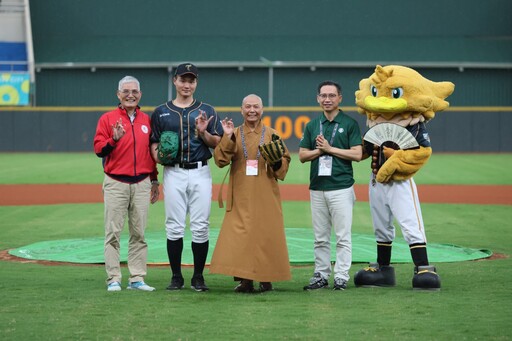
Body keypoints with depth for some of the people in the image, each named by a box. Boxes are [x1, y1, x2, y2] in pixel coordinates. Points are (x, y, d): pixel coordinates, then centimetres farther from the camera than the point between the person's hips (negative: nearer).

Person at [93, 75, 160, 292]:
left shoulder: (146, 120, 13)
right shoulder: (107, 119, 1)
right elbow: (98, 149, -5)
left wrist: (154, 180, 18)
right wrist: (114, 140, -23)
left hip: (142, 184, 4)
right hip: (116, 183, -3)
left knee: (139, 233, 4)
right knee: (113, 232, -5)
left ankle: (137, 279, 7)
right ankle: (113, 280, -2)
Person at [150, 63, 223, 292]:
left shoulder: (207, 111, 10)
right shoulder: (161, 112, 10)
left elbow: (218, 143, 6)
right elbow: (153, 143, 11)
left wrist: (203, 132, -12)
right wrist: (157, 156, -10)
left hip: (200, 172, 0)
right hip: (173, 173, 0)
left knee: (200, 227, -2)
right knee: (174, 227, -1)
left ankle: (198, 277, 7)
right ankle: (176, 277, 7)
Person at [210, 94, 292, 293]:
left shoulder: (272, 135, 9)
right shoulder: (234, 134, 9)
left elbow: (285, 160, 11)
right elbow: (220, 160, -2)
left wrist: (276, 161, -11)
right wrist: (228, 138, -13)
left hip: (266, 196, 0)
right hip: (241, 197, 0)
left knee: (266, 234, -1)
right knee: (239, 235, -7)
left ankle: (266, 279, 9)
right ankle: (244, 280, -3)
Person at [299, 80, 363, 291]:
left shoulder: (349, 124, 1)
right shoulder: (312, 125, 14)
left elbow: (357, 154, -8)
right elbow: (302, 155, 11)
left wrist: (329, 148, -10)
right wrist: (320, 150, -7)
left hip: (341, 188, -4)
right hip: (317, 188, 4)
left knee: (343, 236, -4)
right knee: (320, 237, 8)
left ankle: (341, 277, 0)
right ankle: (321, 275, 13)